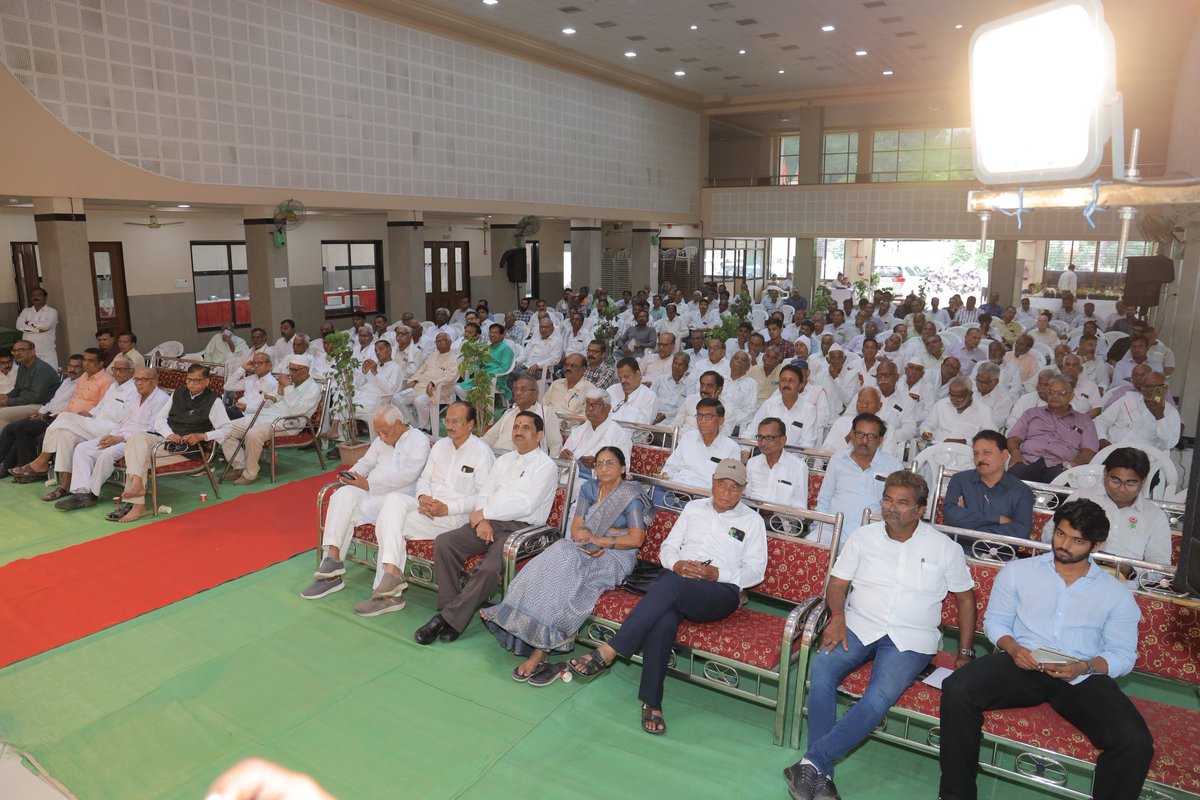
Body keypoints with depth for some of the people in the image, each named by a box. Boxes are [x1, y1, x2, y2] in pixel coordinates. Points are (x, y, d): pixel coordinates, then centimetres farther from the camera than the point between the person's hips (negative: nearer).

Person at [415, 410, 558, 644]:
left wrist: (483, 513, -9)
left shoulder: (546, 466, -3)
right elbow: (484, 493, 14)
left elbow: (525, 505, -14)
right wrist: (483, 519, -8)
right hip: (488, 522, 7)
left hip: (519, 528, -6)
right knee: (443, 543, -15)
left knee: (489, 569, -31)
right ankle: (451, 610, -11)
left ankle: (448, 618, -17)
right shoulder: (504, 460, 20)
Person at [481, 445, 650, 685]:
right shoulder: (590, 488, 15)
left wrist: (596, 539, -14)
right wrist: (586, 543, -15)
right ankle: (540, 652, -34)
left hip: (616, 557, -5)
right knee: (558, 558, -28)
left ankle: (539, 652, -29)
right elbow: (576, 526, 7)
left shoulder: (632, 495, -3)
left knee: (567, 571, -31)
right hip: (584, 549, 5)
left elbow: (636, 539, -11)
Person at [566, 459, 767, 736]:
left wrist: (717, 574, -9)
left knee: (671, 584, -37)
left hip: (720, 592, -2)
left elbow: (756, 570, 7)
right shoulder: (694, 507, 22)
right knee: (664, 620, -35)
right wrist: (677, 564, -5)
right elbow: (667, 547, 19)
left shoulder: (752, 520, 13)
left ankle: (607, 652, -37)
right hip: (676, 583, 3)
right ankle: (652, 702, -27)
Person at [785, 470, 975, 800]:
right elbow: (837, 583, 8)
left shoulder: (944, 548, 5)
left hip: (911, 639, -1)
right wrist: (838, 616, -12)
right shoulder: (864, 537, 8)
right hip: (859, 626, 2)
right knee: (821, 670, -28)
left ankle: (813, 761, -30)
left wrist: (965, 653, 7)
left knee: (881, 696, -31)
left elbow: (965, 598, 13)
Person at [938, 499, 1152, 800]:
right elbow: (995, 620, 12)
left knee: (1136, 742, -29)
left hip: (1084, 678, 1)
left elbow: (1123, 655, 7)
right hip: (1021, 664, 0)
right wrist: (1011, 647, -10)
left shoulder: (1117, 594, 11)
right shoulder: (1018, 570, 11)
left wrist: (1085, 667, -15)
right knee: (957, 690, -28)